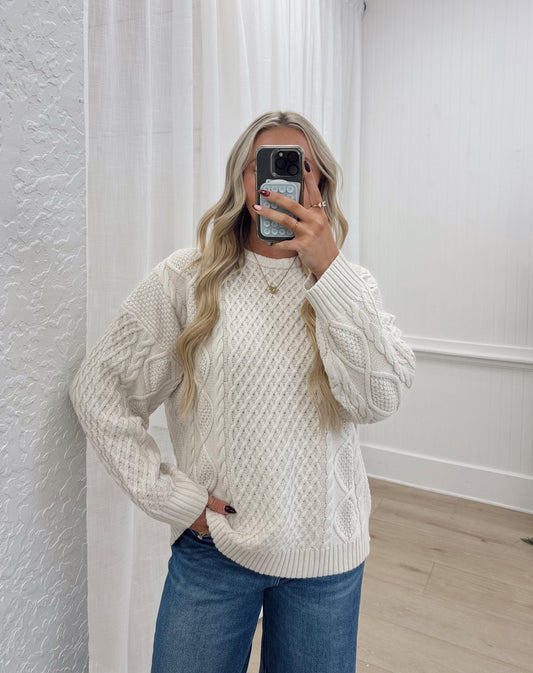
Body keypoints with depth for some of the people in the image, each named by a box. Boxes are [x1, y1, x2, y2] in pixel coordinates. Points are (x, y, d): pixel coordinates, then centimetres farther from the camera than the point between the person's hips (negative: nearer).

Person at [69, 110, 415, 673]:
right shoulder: (185, 280, -6)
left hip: (324, 550, 2)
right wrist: (167, 495, -8)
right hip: (213, 546, -1)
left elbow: (380, 399, -14)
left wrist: (327, 270, -19)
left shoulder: (349, 284, 0)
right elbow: (97, 388, -3)